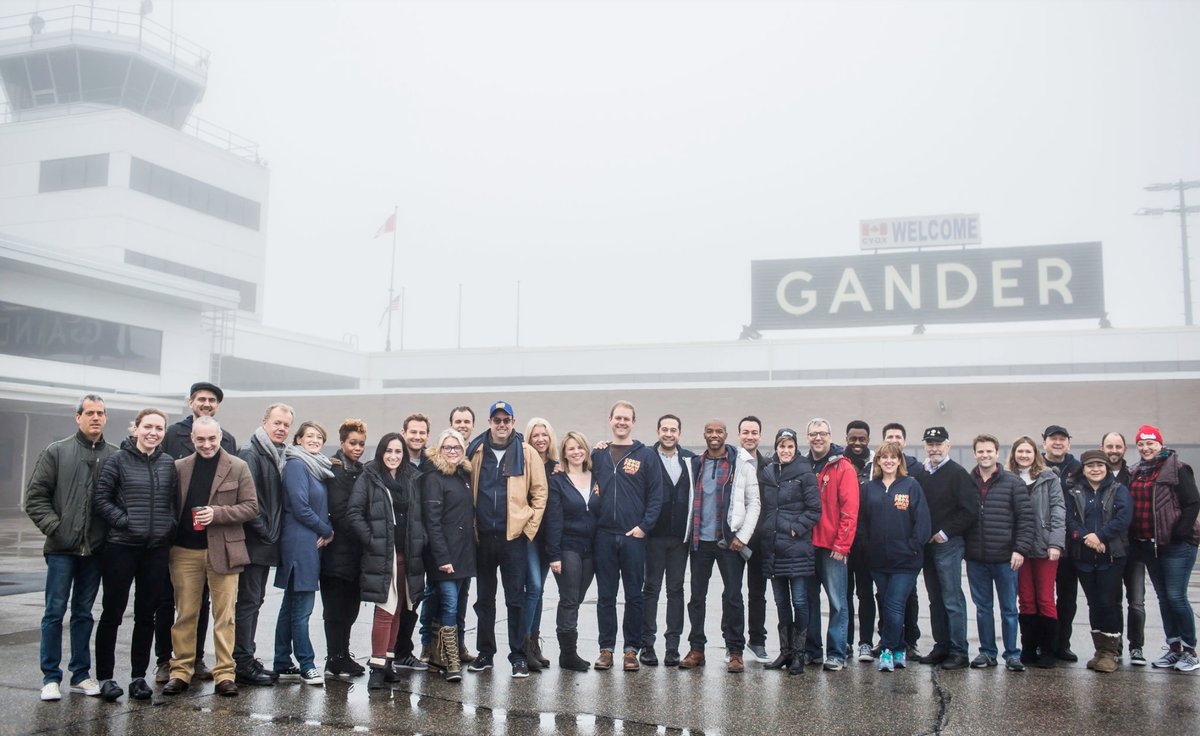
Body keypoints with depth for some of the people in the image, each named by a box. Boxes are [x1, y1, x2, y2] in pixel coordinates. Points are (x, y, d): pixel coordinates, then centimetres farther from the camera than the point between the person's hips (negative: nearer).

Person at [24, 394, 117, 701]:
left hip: (95, 549, 2)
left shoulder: (115, 457, 3)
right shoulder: (57, 452, 0)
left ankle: (81, 674, 20)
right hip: (62, 548, -2)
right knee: (55, 612, 3)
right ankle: (51, 677, 12)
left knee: (84, 612, 12)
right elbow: (35, 496, 0)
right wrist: (54, 527, -9)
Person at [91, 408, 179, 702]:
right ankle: (105, 676, 15)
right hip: (121, 547, -3)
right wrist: (124, 521, -13)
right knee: (113, 612, 4)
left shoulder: (169, 463, 7)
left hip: (157, 549, 3)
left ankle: (139, 677, 19)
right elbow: (100, 498, -5)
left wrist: (170, 527, -1)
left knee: (146, 614, 10)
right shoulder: (118, 460, -3)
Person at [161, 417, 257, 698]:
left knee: (224, 615, 2)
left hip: (222, 550, -2)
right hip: (185, 551, 2)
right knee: (185, 614, 7)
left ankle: (224, 673, 9)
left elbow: (250, 506, -1)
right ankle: (181, 671, 17)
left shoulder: (238, 467, 0)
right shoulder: (180, 467, 7)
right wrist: (170, 544, 0)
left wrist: (217, 514, -15)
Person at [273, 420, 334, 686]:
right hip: (300, 543, -9)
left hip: (311, 543, 9)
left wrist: (326, 531, -2)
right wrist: (327, 531, -6)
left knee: (291, 607, 12)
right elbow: (300, 507, -16)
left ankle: (283, 665, 18)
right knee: (302, 606, -4)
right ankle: (306, 665, 3)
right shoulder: (296, 465, -10)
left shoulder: (317, 467, 16)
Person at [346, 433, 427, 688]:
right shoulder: (368, 479, -1)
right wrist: (371, 540, -13)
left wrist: (419, 542, 7)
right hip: (381, 557, -6)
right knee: (385, 611, -11)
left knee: (396, 612, 10)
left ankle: (387, 663, 20)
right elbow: (353, 514, -8)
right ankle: (377, 667, -4)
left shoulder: (409, 482, 17)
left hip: (406, 556, 6)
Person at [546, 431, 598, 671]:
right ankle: (568, 654, 4)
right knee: (569, 600, -4)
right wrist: (554, 554, -13)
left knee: (575, 600, 10)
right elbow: (553, 519, -8)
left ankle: (568, 651, 19)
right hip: (567, 548, -4)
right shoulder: (557, 481, -3)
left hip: (590, 549, 4)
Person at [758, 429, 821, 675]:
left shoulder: (804, 473, -4)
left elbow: (814, 509, -7)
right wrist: (763, 533, 10)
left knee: (799, 601, -2)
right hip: (773, 548, 5)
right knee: (781, 602, 12)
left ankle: (798, 654, 6)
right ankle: (785, 652, 20)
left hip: (797, 548, -5)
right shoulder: (767, 473, 12)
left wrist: (796, 529, -13)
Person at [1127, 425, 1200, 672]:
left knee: (1176, 597, -6)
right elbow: (1129, 507, 17)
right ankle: (1174, 648, 20)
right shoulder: (1134, 473, 12)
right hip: (1149, 546, 7)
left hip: (1177, 545, -7)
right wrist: (1135, 538, 9)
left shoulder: (1177, 468, -7)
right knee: (1163, 597, 11)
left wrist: (1179, 533, -15)